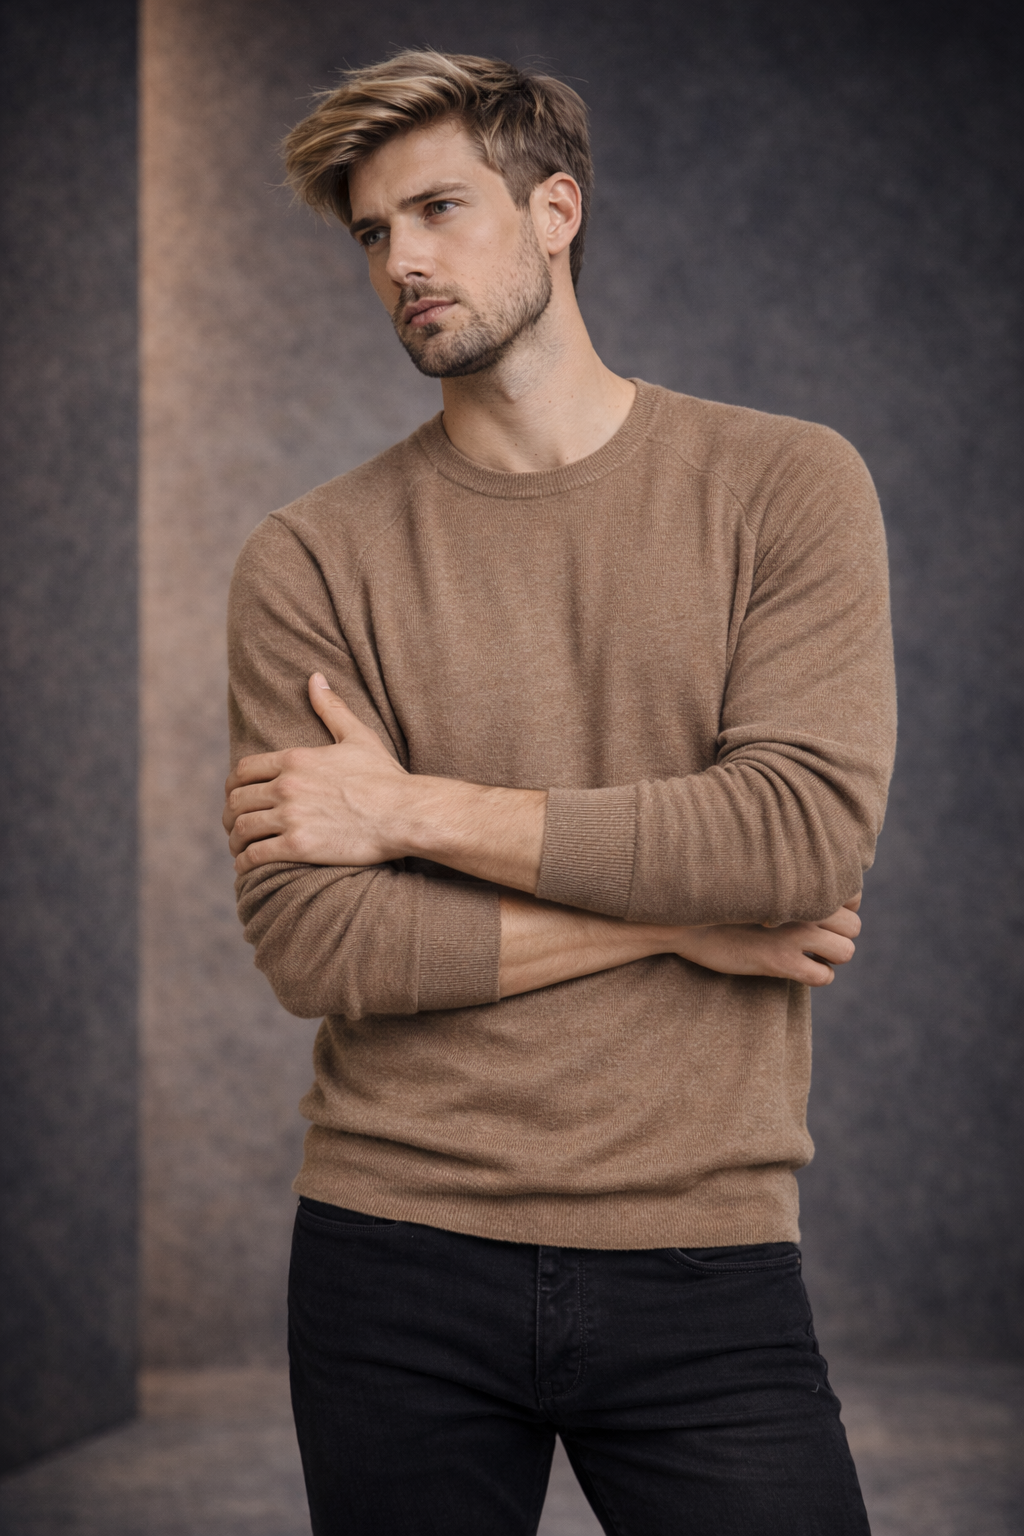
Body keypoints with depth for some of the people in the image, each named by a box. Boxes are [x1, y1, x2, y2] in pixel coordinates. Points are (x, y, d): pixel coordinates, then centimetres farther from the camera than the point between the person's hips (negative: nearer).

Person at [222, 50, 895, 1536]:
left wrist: (417, 811, -10)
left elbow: (812, 830, -12)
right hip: (396, 1258, 1)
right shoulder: (311, 558, 1)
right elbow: (314, 945, -8)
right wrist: (679, 917, -9)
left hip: (704, 1259, -1)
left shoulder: (786, 486, 1)